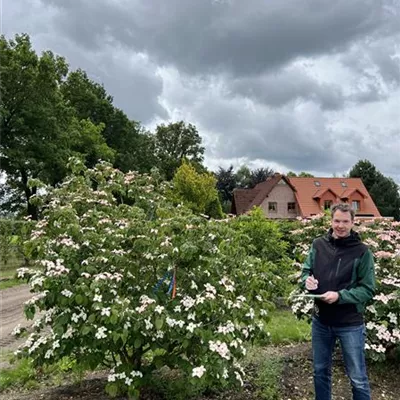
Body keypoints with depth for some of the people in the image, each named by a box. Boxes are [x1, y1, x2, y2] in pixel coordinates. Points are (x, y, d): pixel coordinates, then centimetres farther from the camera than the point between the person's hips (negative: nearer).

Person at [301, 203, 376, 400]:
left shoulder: (362, 252, -12)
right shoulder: (318, 244, -1)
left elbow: (368, 290, -11)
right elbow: (306, 270, 9)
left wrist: (339, 296, -24)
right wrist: (307, 280, -14)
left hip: (350, 324, -3)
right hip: (320, 321, 4)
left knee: (358, 378, 11)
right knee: (321, 371, 20)